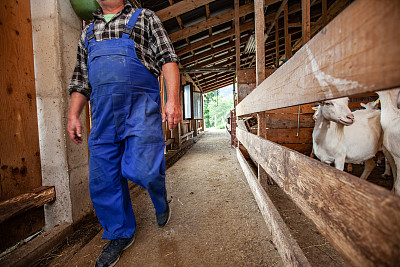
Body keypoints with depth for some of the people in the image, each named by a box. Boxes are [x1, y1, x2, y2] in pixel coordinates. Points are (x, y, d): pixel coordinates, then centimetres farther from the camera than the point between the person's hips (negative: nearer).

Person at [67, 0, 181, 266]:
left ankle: (161, 198, 21)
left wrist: (173, 99, -13)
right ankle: (121, 235, 28)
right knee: (103, 180, 5)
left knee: (142, 169, -17)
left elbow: (167, 58, 2)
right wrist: (73, 115, 13)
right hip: (103, 115, 6)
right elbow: (81, 78, 25)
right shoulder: (88, 32, 27)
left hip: (141, 106, -4)